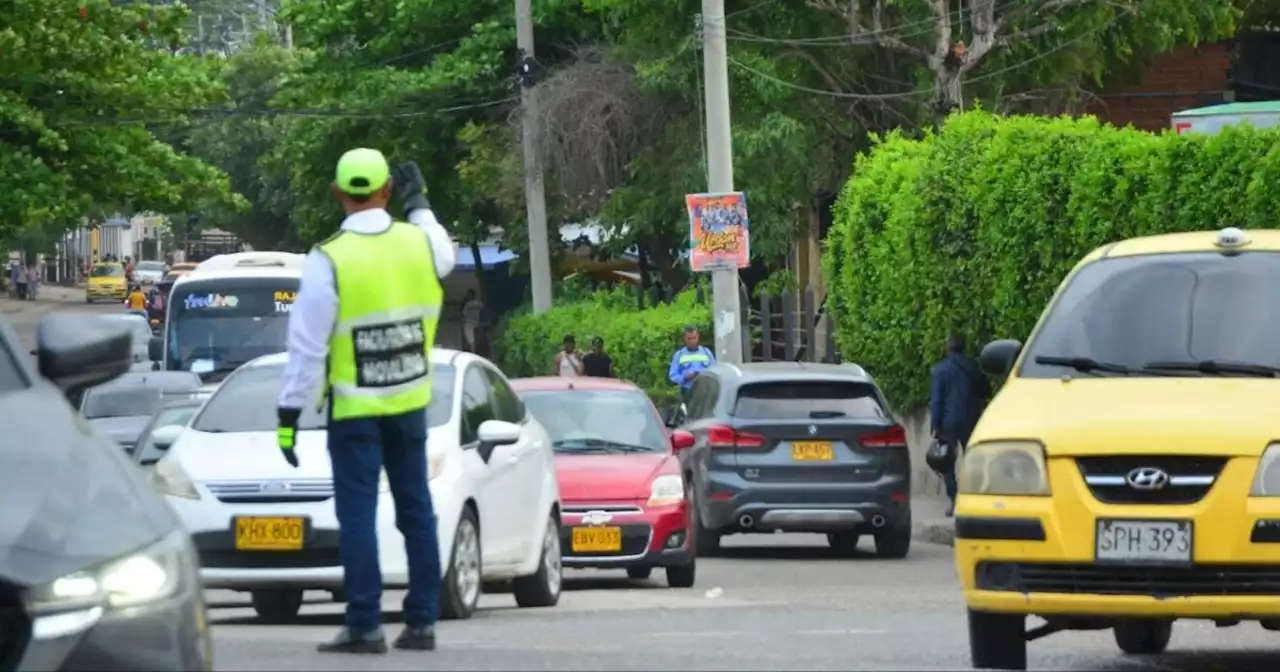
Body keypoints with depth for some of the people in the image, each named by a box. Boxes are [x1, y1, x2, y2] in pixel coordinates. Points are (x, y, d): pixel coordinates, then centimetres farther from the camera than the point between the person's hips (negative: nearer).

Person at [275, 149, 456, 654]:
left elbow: (307, 345, -14)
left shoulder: (329, 260, -15)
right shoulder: (421, 242, -3)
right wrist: (419, 205, 37)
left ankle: (364, 625, -5)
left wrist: (289, 415, -9)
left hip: (354, 408, -4)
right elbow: (445, 256, 24)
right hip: (409, 402, 4)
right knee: (416, 509, 12)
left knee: (357, 513, -2)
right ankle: (422, 621, 13)